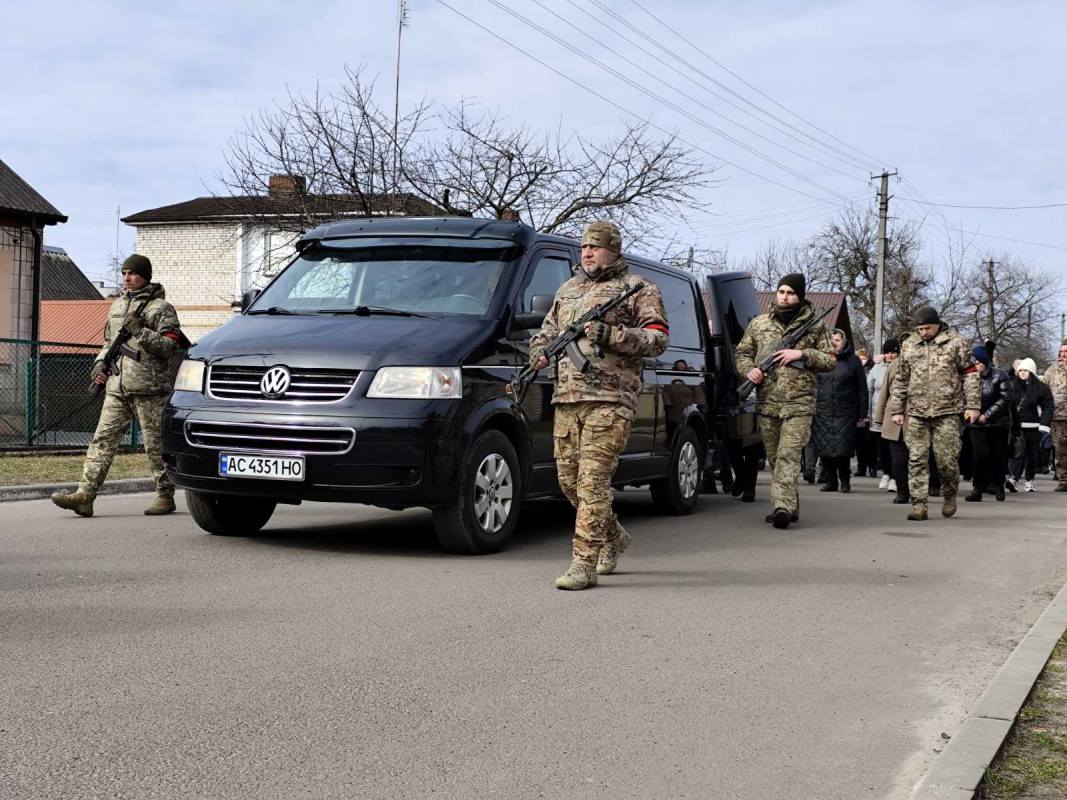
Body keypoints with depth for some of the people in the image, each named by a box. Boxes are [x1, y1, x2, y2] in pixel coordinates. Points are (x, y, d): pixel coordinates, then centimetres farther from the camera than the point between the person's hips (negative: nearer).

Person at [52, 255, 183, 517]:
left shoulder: (160, 307, -2)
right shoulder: (117, 305, 20)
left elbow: (170, 346, -10)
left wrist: (141, 332, -18)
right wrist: (100, 362, 13)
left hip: (149, 388, -6)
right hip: (117, 387, 6)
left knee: (156, 445, 0)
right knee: (103, 440, -3)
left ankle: (165, 496, 11)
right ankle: (85, 495, -8)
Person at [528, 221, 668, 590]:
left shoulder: (637, 288, 5)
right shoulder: (567, 290, 23)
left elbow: (658, 338, -3)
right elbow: (547, 331, 30)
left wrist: (613, 335, -17)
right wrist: (540, 353, 7)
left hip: (610, 398, -7)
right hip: (566, 397, 7)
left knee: (593, 481, -12)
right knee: (569, 480, 8)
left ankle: (584, 564, -11)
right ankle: (614, 537, 30)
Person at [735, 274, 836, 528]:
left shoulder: (814, 326, 6)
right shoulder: (759, 324, 13)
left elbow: (830, 360, 6)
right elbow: (741, 353, 17)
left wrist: (801, 354, -9)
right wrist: (749, 370, -4)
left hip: (799, 403, -4)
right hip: (766, 402, 4)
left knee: (789, 455, -16)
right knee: (774, 457, 9)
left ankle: (782, 505, -25)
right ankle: (791, 505, 21)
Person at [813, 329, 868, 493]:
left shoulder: (853, 360, 6)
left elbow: (862, 389, 6)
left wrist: (862, 413, 2)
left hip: (845, 412, -2)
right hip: (823, 411, 2)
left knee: (842, 449, -7)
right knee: (824, 449, 2)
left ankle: (845, 480, 7)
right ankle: (831, 482, 12)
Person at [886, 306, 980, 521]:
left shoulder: (955, 343, 3)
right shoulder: (909, 347, 12)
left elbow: (970, 374, 3)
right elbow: (901, 380, 18)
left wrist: (972, 405, -3)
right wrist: (896, 410, 14)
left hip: (947, 412, -3)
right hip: (916, 414, 3)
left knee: (946, 460, -2)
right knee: (917, 459, -1)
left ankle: (949, 495, 24)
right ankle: (919, 504, 3)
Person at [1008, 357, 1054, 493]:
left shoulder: (1042, 388, 1)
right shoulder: (1014, 387, 9)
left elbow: (1048, 408, -2)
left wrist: (1044, 425, -10)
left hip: (1034, 426, -1)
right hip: (1018, 427, 1)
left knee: (1033, 454, 5)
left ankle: (1030, 480, 15)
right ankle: (1014, 478, -14)